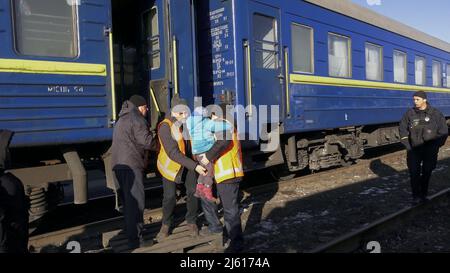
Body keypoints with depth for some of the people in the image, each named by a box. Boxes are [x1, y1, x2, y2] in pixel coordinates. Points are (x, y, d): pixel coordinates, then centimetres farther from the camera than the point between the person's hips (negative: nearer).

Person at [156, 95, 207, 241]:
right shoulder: (165, 127, -25)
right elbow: (173, 153, -31)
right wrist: (195, 166, -34)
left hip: (189, 161, 4)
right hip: (170, 164, -4)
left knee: (193, 192, 3)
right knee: (169, 196, -2)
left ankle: (191, 221, 26)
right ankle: (166, 225, 23)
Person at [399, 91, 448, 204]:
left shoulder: (436, 113, -3)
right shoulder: (410, 113, -1)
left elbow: (443, 132, 1)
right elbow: (403, 129, 6)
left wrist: (435, 146, -4)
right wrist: (407, 145, -2)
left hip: (430, 151, 0)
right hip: (414, 150, 1)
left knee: (426, 172, 8)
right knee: (414, 173, -3)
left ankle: (423, 195, 23)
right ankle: (416, 196, 7)